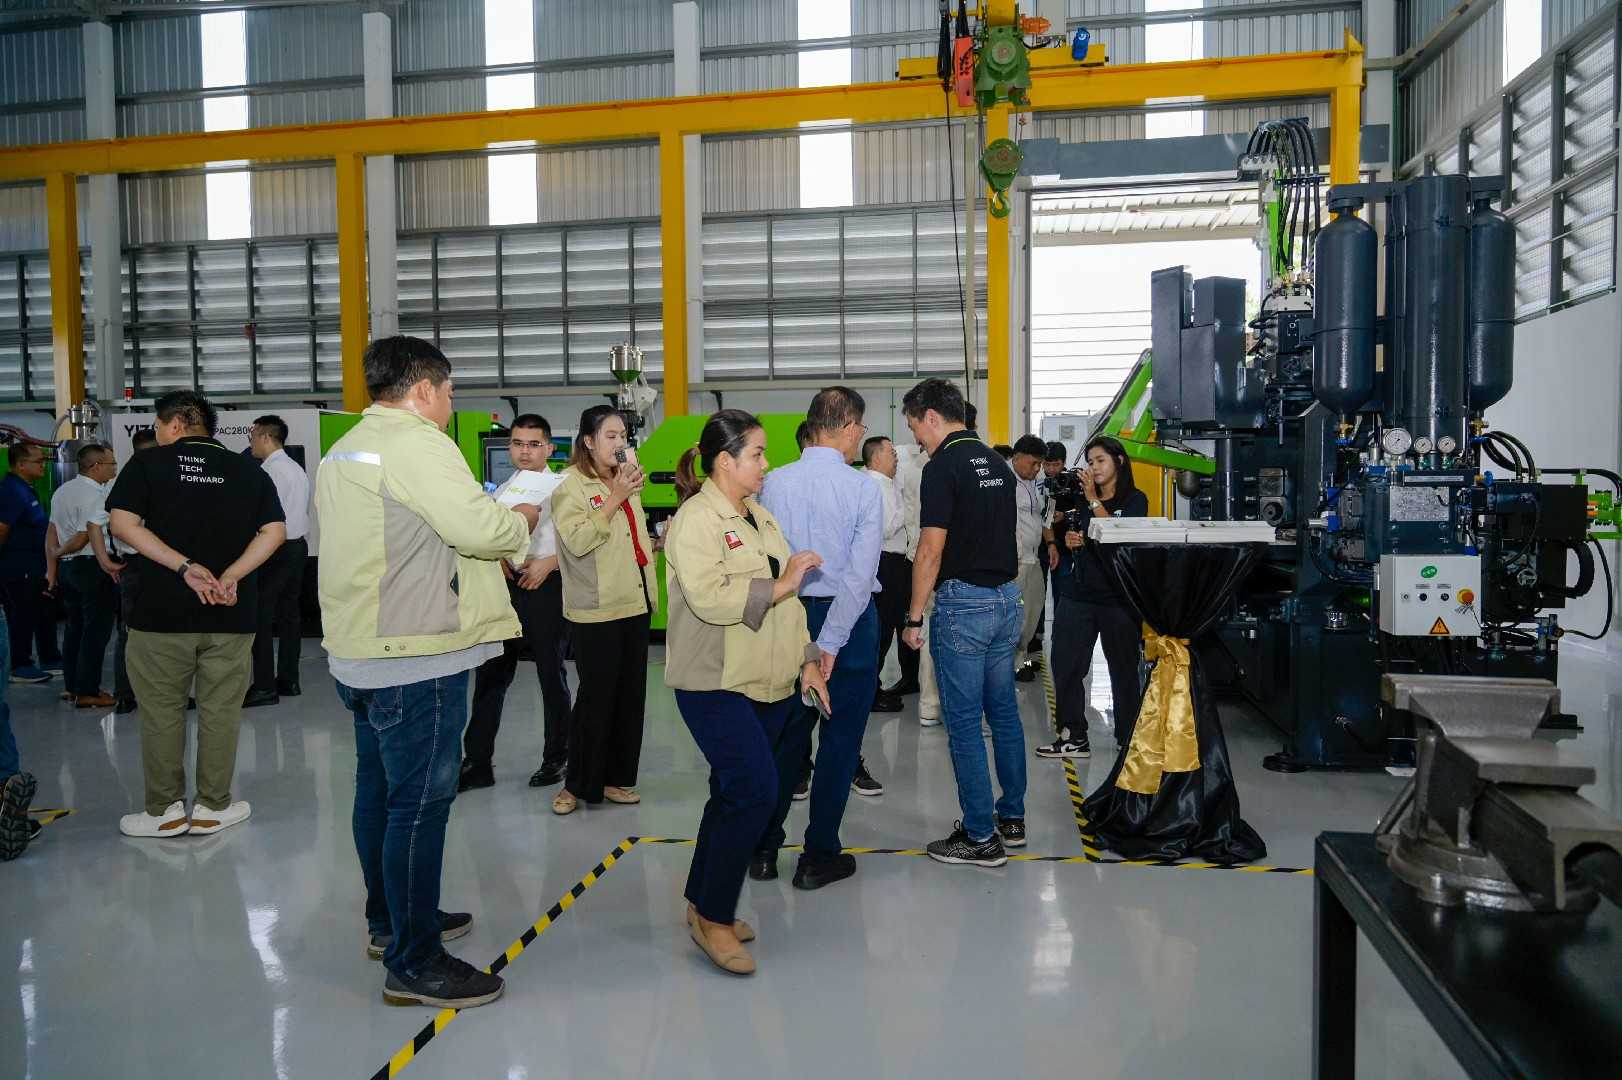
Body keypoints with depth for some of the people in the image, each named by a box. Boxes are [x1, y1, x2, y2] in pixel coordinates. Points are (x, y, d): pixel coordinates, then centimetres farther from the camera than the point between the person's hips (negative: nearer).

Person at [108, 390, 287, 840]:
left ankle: (165, 810, 18)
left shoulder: (147, 464, 1)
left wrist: (185, 566, -15)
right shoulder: (248, 471, 6)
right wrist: (231, 575, -11)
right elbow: (274, 531, -5)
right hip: (231, 615, 2)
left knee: (161, 711, 10)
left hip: (162, 612, -2)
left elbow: (122, 524, -11)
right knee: (220, 710, 10)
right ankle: (212, 807, 17)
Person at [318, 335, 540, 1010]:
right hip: (416, 656, -10)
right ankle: (413, 963, 2)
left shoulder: (344, 450, 16)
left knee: (379, 790, 19)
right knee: (420, 803, -5)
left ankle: (389, 921, 34)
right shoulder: (418, 444, -15)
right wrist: (524, 518, -1)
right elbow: (481, 529, -22)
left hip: (357, 651, 10)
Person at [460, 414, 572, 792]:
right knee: (491, 674, 6)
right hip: (506, 586, 5)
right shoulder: (501, 492, 12)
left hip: (546, 586, -4)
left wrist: (548, 563, -18)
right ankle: (477, 761, 15)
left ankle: (555, 758, 23)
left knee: (551, 674, 8)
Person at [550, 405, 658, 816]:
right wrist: (616, 498, -20)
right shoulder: (571, 486, -7)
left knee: (631, 695, 9)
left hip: (635, 604, 7)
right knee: (596, 698, -3)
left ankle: (615, 779, 20)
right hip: (596, 612, -7)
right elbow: (577, 541, -21)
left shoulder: (625, 481, 15)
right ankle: (577, 784, 12)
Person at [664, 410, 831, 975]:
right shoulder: (696, 519, -11)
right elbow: (709, 598, -24)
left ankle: (704, 902, 28)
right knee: (755, 791, -15)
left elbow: (785, 598, 20)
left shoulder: (760, 516, 17)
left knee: (733, 794, 14)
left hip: (769, 684, 9)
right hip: (717, 687, -9)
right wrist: (778, 586, -16)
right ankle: (713, 918, 0)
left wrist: (807, 658, 15)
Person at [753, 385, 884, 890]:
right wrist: (830, 643, -15)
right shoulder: (863, 488, -12)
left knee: (788, 732, 16)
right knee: (841, 736, 8)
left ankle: (764, 848, 23)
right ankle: (819, 857, 14)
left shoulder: (775, 483, -3)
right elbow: (860, 572, -17)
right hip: (848, 619, -3)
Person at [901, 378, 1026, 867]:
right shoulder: (997, 463, 12)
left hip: (963, 605, -8)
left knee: (964, 722, -1)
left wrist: (914, 617, -10)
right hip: (1007, 598, 9)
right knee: (1004, 713, 16)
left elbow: (931, 551, -16)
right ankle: (1012, 818, 26)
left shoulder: (943, 466, -13)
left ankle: (981, 837, 5)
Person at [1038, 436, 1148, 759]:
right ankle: (1073, 737, 6)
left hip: (1118, 598, -4)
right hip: (1077, 595, 4)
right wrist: (1069, 541, -1)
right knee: (1066, 666, -1)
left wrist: (1094, 500, -14)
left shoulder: (1135, 499, 1)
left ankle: (1128, 740, 16)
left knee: (1123, 670, 5)